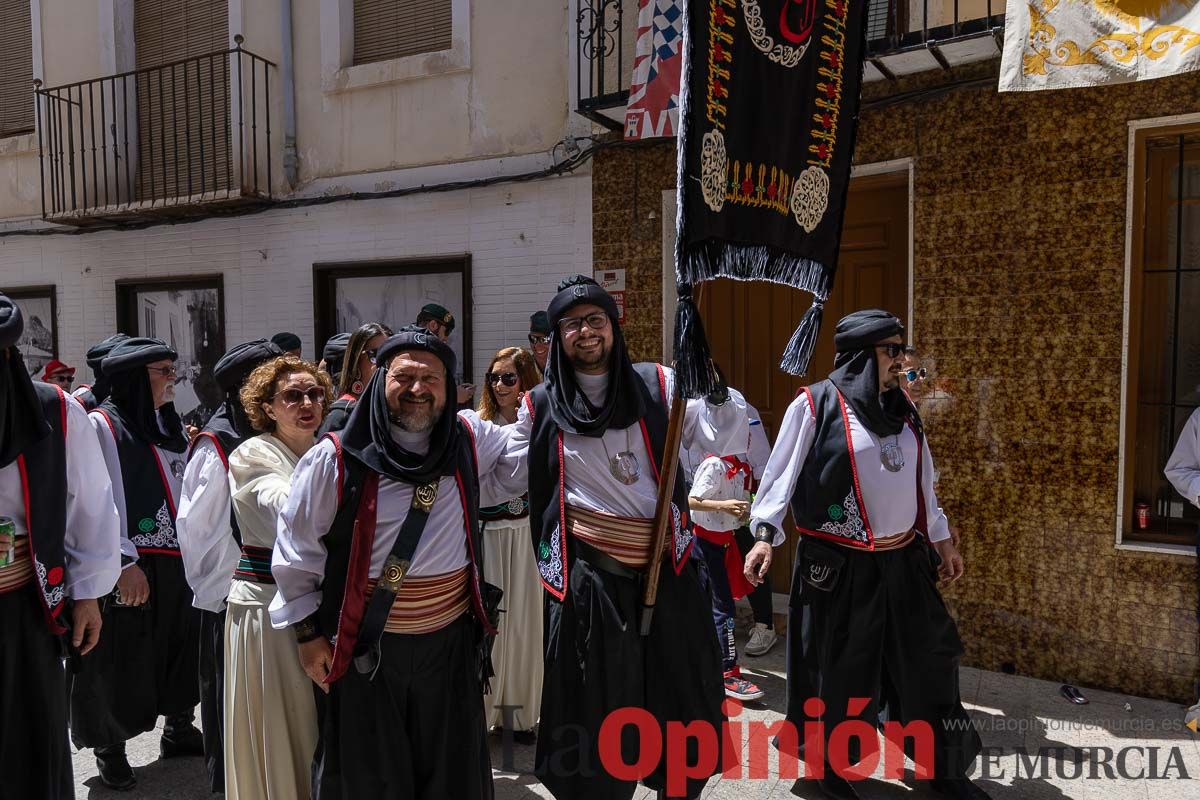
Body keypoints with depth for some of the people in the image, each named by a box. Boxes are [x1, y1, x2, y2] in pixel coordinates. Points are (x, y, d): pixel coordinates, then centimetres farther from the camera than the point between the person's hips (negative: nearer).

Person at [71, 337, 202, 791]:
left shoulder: (168, 426, 13)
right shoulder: (101, 426, -9)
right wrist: (123, 562, -20)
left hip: (177, 566, 6)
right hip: (130, 571, -6)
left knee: (184, 649, 13)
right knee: (121, 661, 6)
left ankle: (179, 729, 32)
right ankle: (110, 749, 26)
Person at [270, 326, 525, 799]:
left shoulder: (470, 439, -3)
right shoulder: (336, 459, -11)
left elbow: (529, 456, 15)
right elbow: (297, 549, -2)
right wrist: (307, 631, 0)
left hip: (452, 641, 3)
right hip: (365, 652, -3)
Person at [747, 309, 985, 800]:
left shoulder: (903, 410, 10)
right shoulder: (816, 404, -10)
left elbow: (921, 482, 19)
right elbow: (781, 474, -10)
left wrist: (941, 538, 21)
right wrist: (766, 534, -19)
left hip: (904, 562, 6)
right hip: (840, 566, -6)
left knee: (927, 660, 14)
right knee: (840, 670, 7)